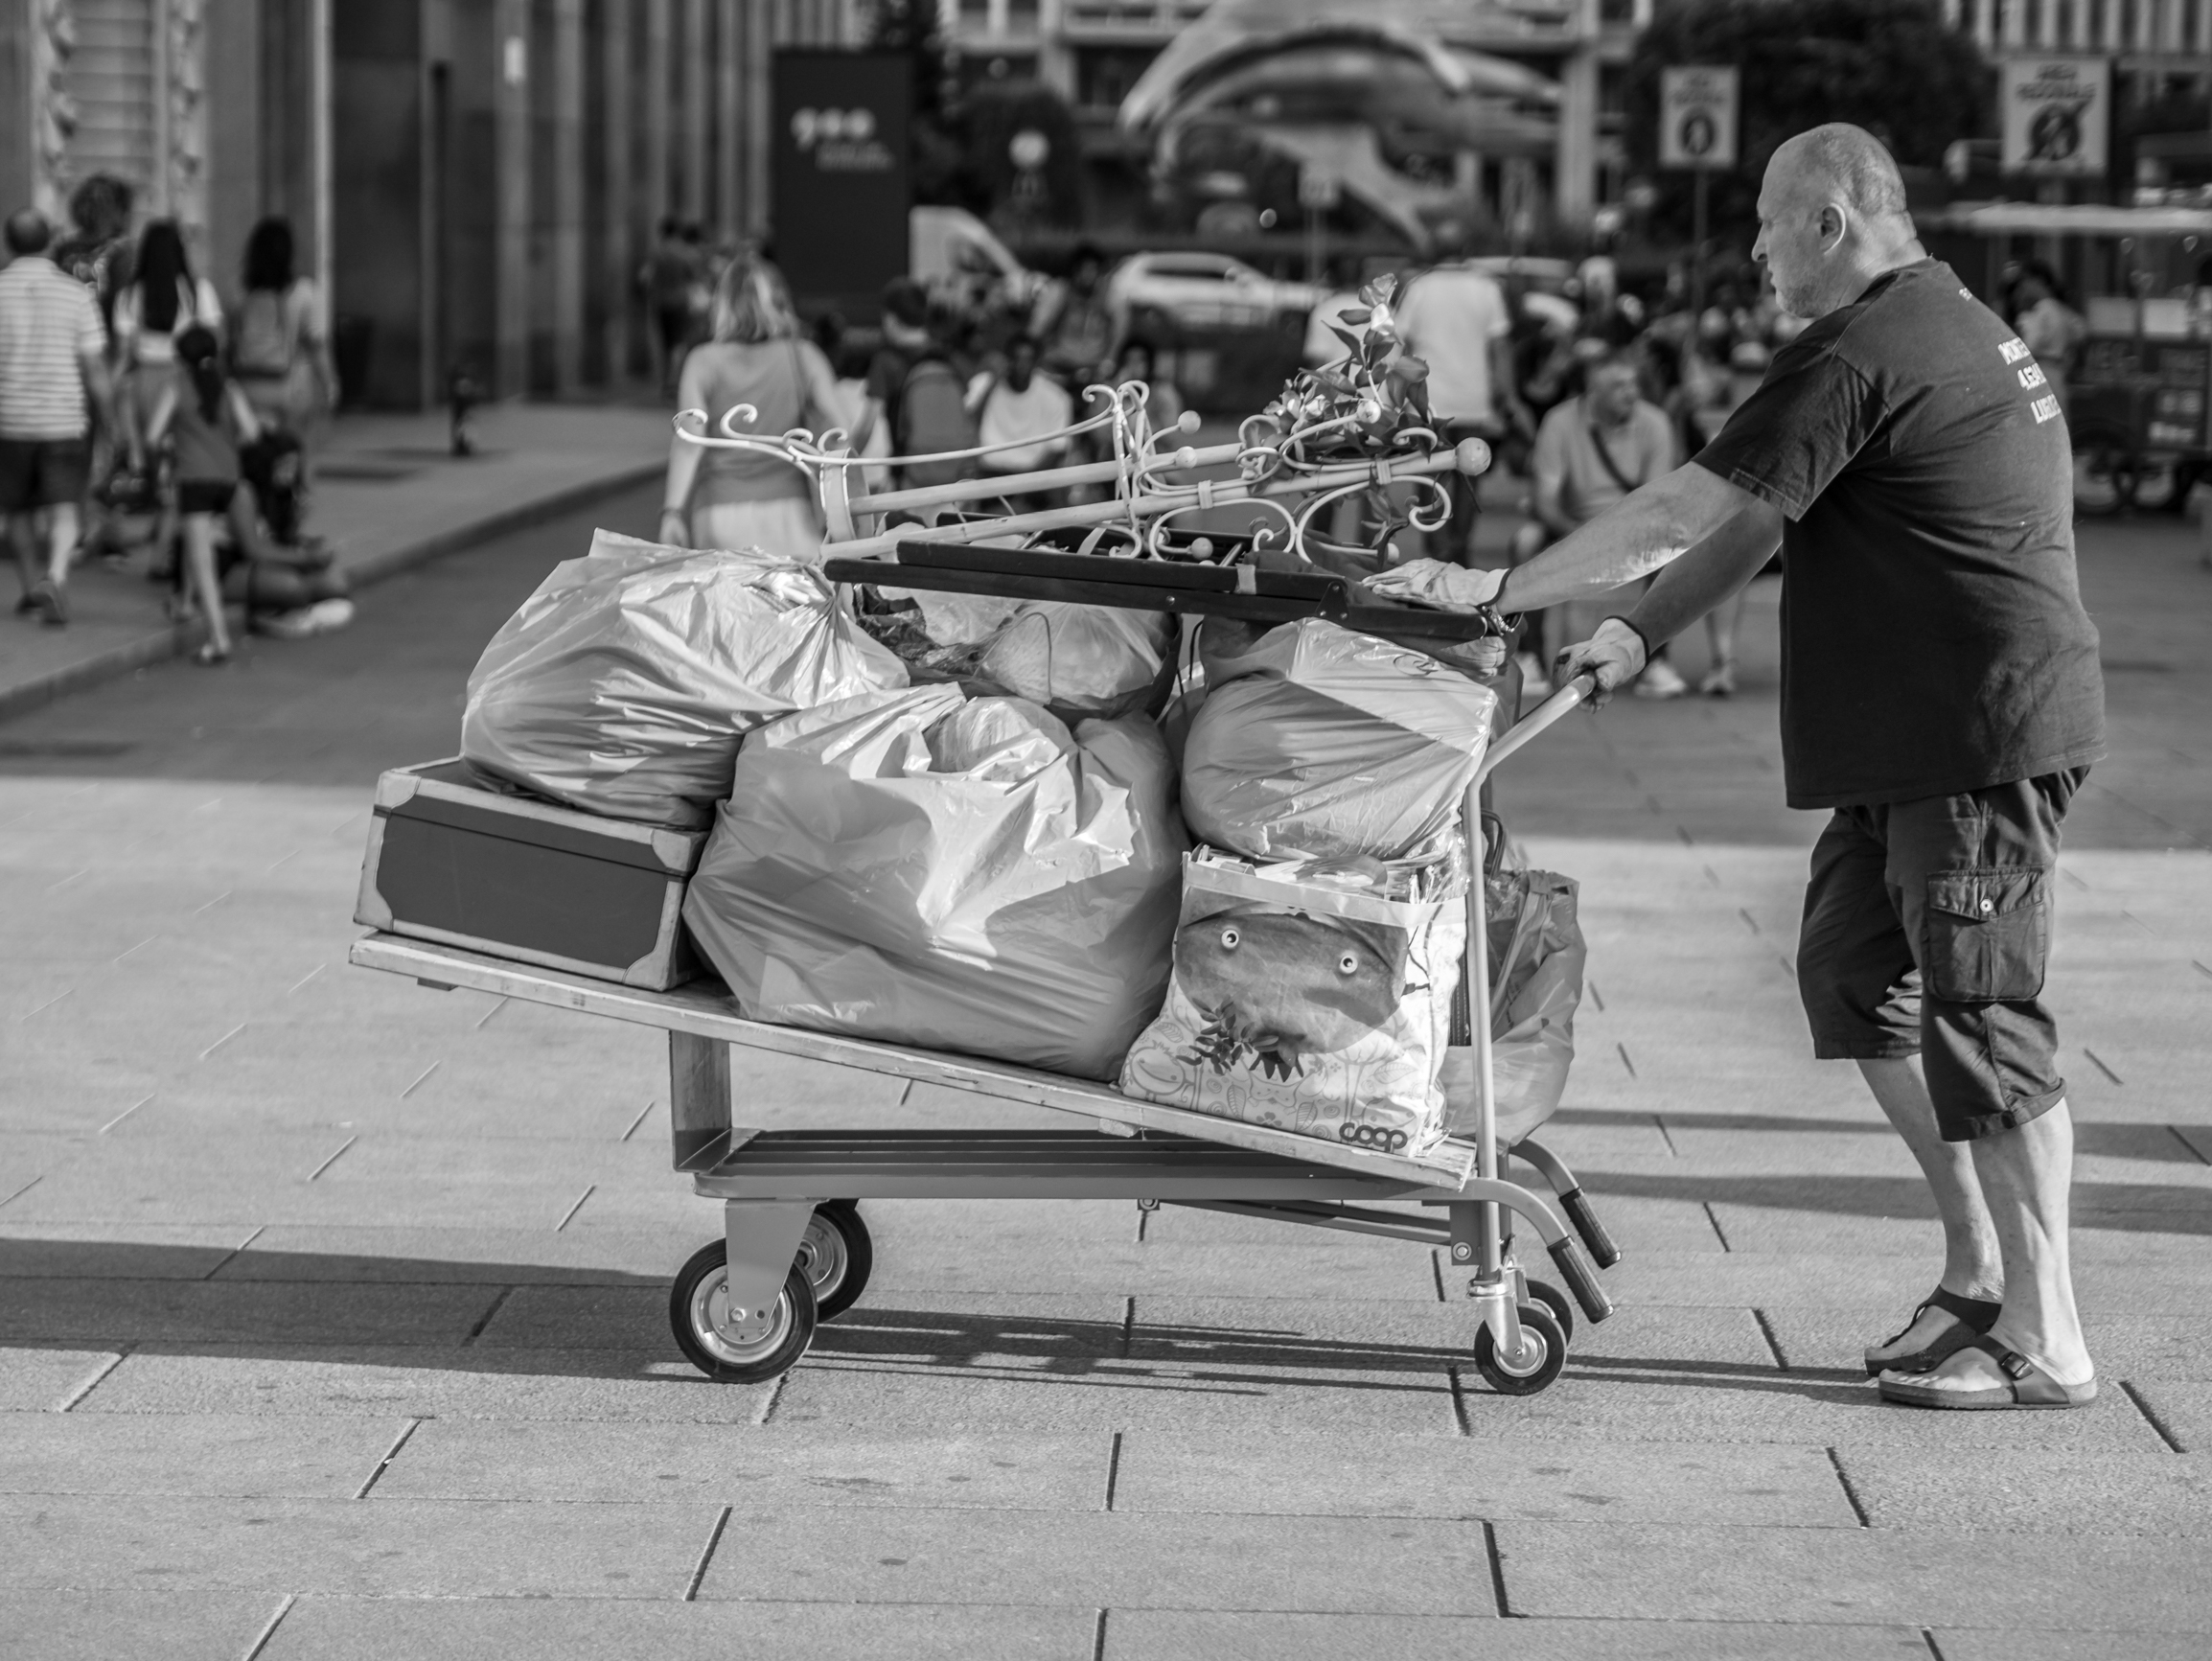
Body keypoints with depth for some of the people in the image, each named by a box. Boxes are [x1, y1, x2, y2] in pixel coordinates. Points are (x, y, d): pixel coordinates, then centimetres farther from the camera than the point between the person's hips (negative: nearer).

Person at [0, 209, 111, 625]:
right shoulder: (77, 294, -4)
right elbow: (95, 368, -3)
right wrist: (107, 420, 7)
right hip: (65, 419, -1)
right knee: (62, 512, 0)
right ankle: (56, 579, -24)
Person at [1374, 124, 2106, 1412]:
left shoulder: (1860, 357, -16)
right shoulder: (1958, 330, 17)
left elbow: (1686, 512, -17)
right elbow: (1757, 524, 20)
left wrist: (1493, 591, -12)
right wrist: (1640, 636, 16)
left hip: (1983, 734, -10)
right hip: (1910, 735, 10)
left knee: (1979, 1016, -6)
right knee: (1854, 971, 16)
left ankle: (2044, 1342, 0)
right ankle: (1982, 1267, 21)